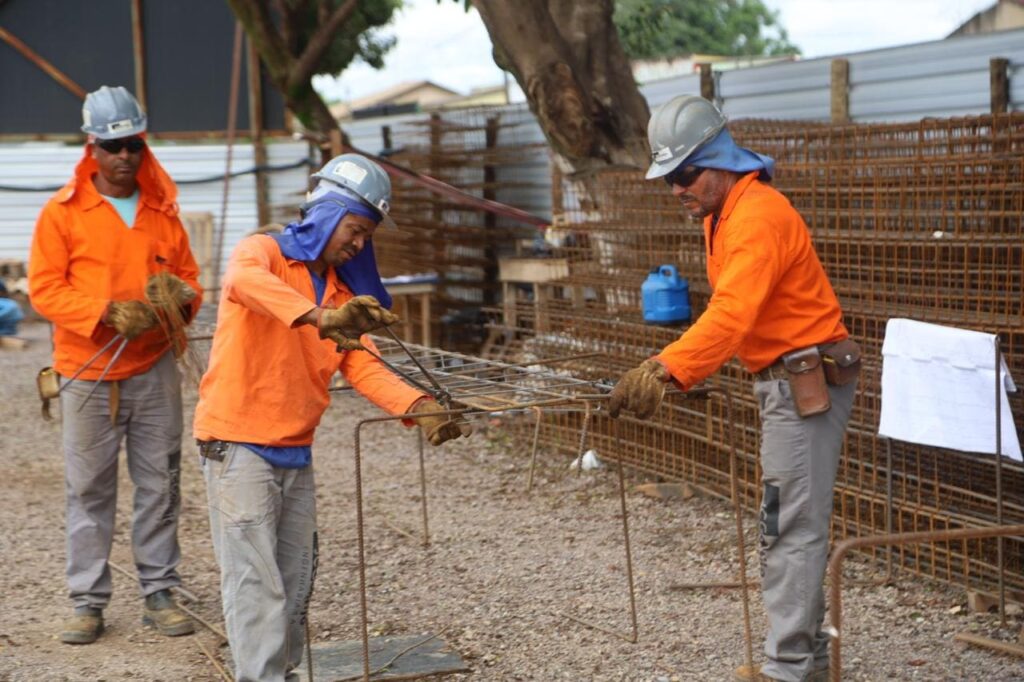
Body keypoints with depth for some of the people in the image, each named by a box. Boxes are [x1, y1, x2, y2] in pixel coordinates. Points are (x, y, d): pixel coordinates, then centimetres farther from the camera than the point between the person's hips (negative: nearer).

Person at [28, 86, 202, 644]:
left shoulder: (162, 210, 9)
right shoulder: (63, 212, -1)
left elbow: (187, 274, 15)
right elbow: (44, 288, -6)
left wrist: (181, 300, -9)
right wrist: (109, 314, -18)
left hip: (155, 369, 3)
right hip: (89, 372, -3)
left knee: (159, 483, 5)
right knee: (88, 487, 1)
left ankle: (159, 592, 15)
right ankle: (88, 602, 9)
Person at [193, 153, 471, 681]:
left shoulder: (342, 291, 13)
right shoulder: (265, 252, -8)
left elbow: (364, 368, 2)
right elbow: (245, 280, -34)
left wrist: (419, 409, -16)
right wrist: (318, 318, -50)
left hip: (295, 454, 8)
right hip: (239, 445, -8)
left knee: (296, 583, 13)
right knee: (257, 585, -10)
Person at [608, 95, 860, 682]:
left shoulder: (758, 215, -21)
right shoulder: (721, 214, 12)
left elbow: (732, 314, -33)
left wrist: (665, 371, -41)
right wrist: (686, 364, 4)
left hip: (807, 383, -11)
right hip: (786, 382, 11)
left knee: (793, 527, -9)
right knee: (791, 523, 15)